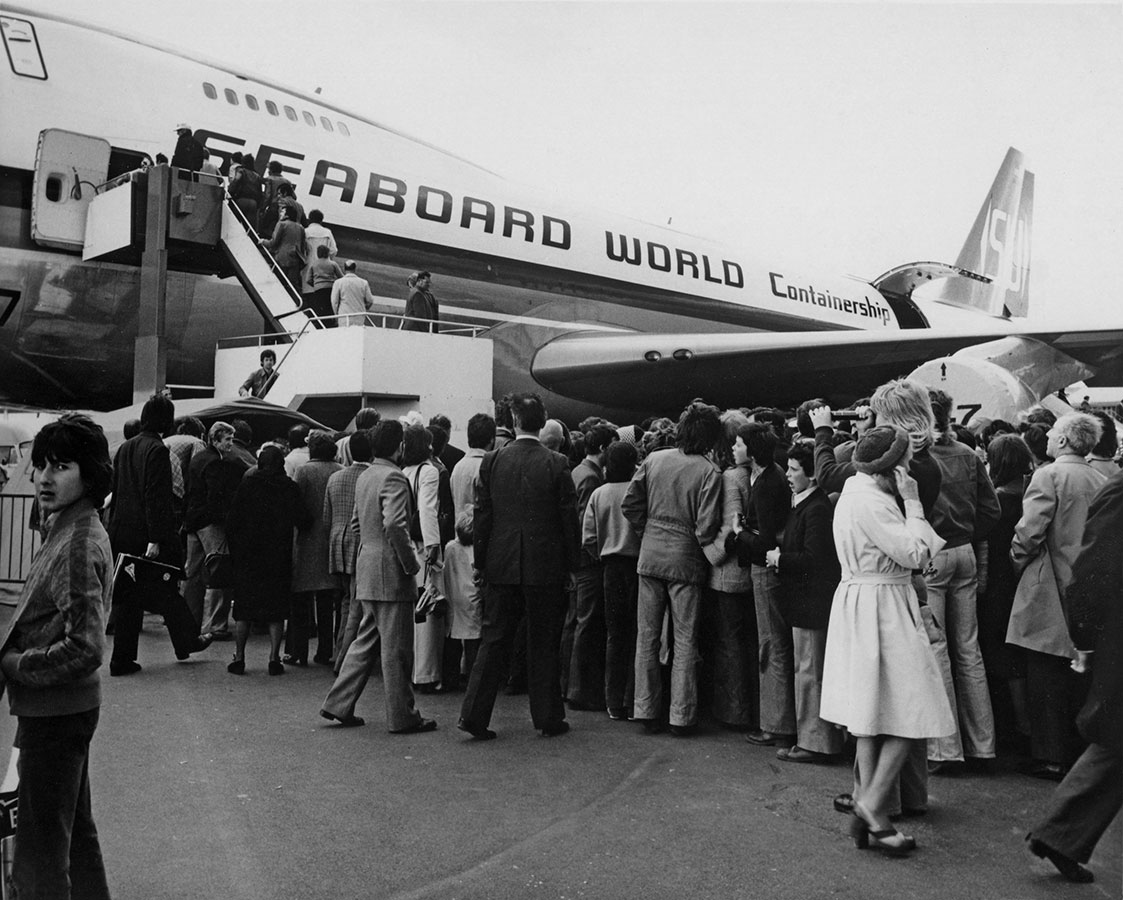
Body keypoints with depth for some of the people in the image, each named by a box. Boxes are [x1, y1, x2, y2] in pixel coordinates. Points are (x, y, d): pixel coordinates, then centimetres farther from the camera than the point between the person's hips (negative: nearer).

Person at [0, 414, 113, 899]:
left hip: (55, 712, -10)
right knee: (74, 827, 23)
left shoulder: (78, 545, -22)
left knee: (41, 847, 2)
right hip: (61, 708, 10)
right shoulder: (68, 529, 8)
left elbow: (84, 649, -26)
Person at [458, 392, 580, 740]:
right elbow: (569, 518, -5)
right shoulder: (557, 464, -8)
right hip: (545, 567, -2)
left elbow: (482, 515, 2)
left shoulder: (491, 461, -2)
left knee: (494, 640, 9)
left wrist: (481, 562, 10)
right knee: (544, 644, 8)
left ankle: (474, 714, 6)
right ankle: (548, 718, 17)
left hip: (501, 566, 2)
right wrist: (570, 565, 5)